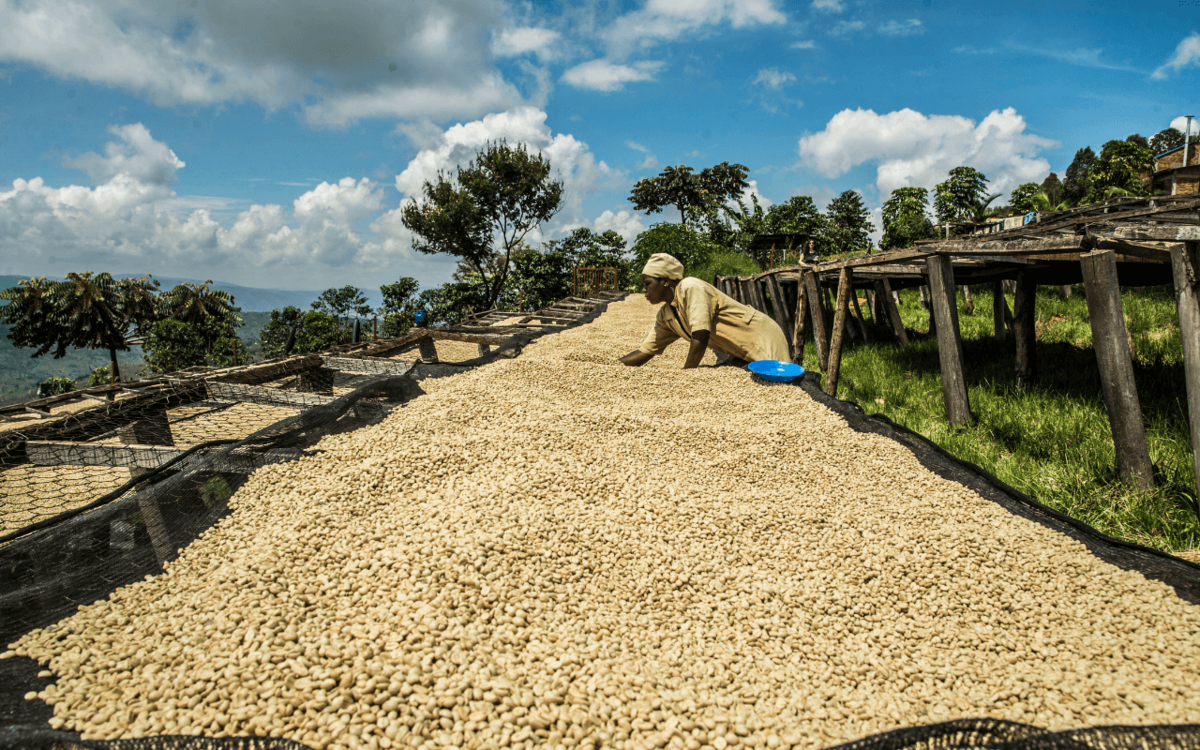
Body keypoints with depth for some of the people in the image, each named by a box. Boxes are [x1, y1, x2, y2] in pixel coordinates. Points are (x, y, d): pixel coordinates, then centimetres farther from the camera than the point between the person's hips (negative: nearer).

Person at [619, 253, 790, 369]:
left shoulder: (690, 288, -21)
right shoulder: (665, 317, 5)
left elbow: (700, 339, -26)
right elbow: (644, 352, 12)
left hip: (762, 339, -8)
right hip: (740, 356, 8)